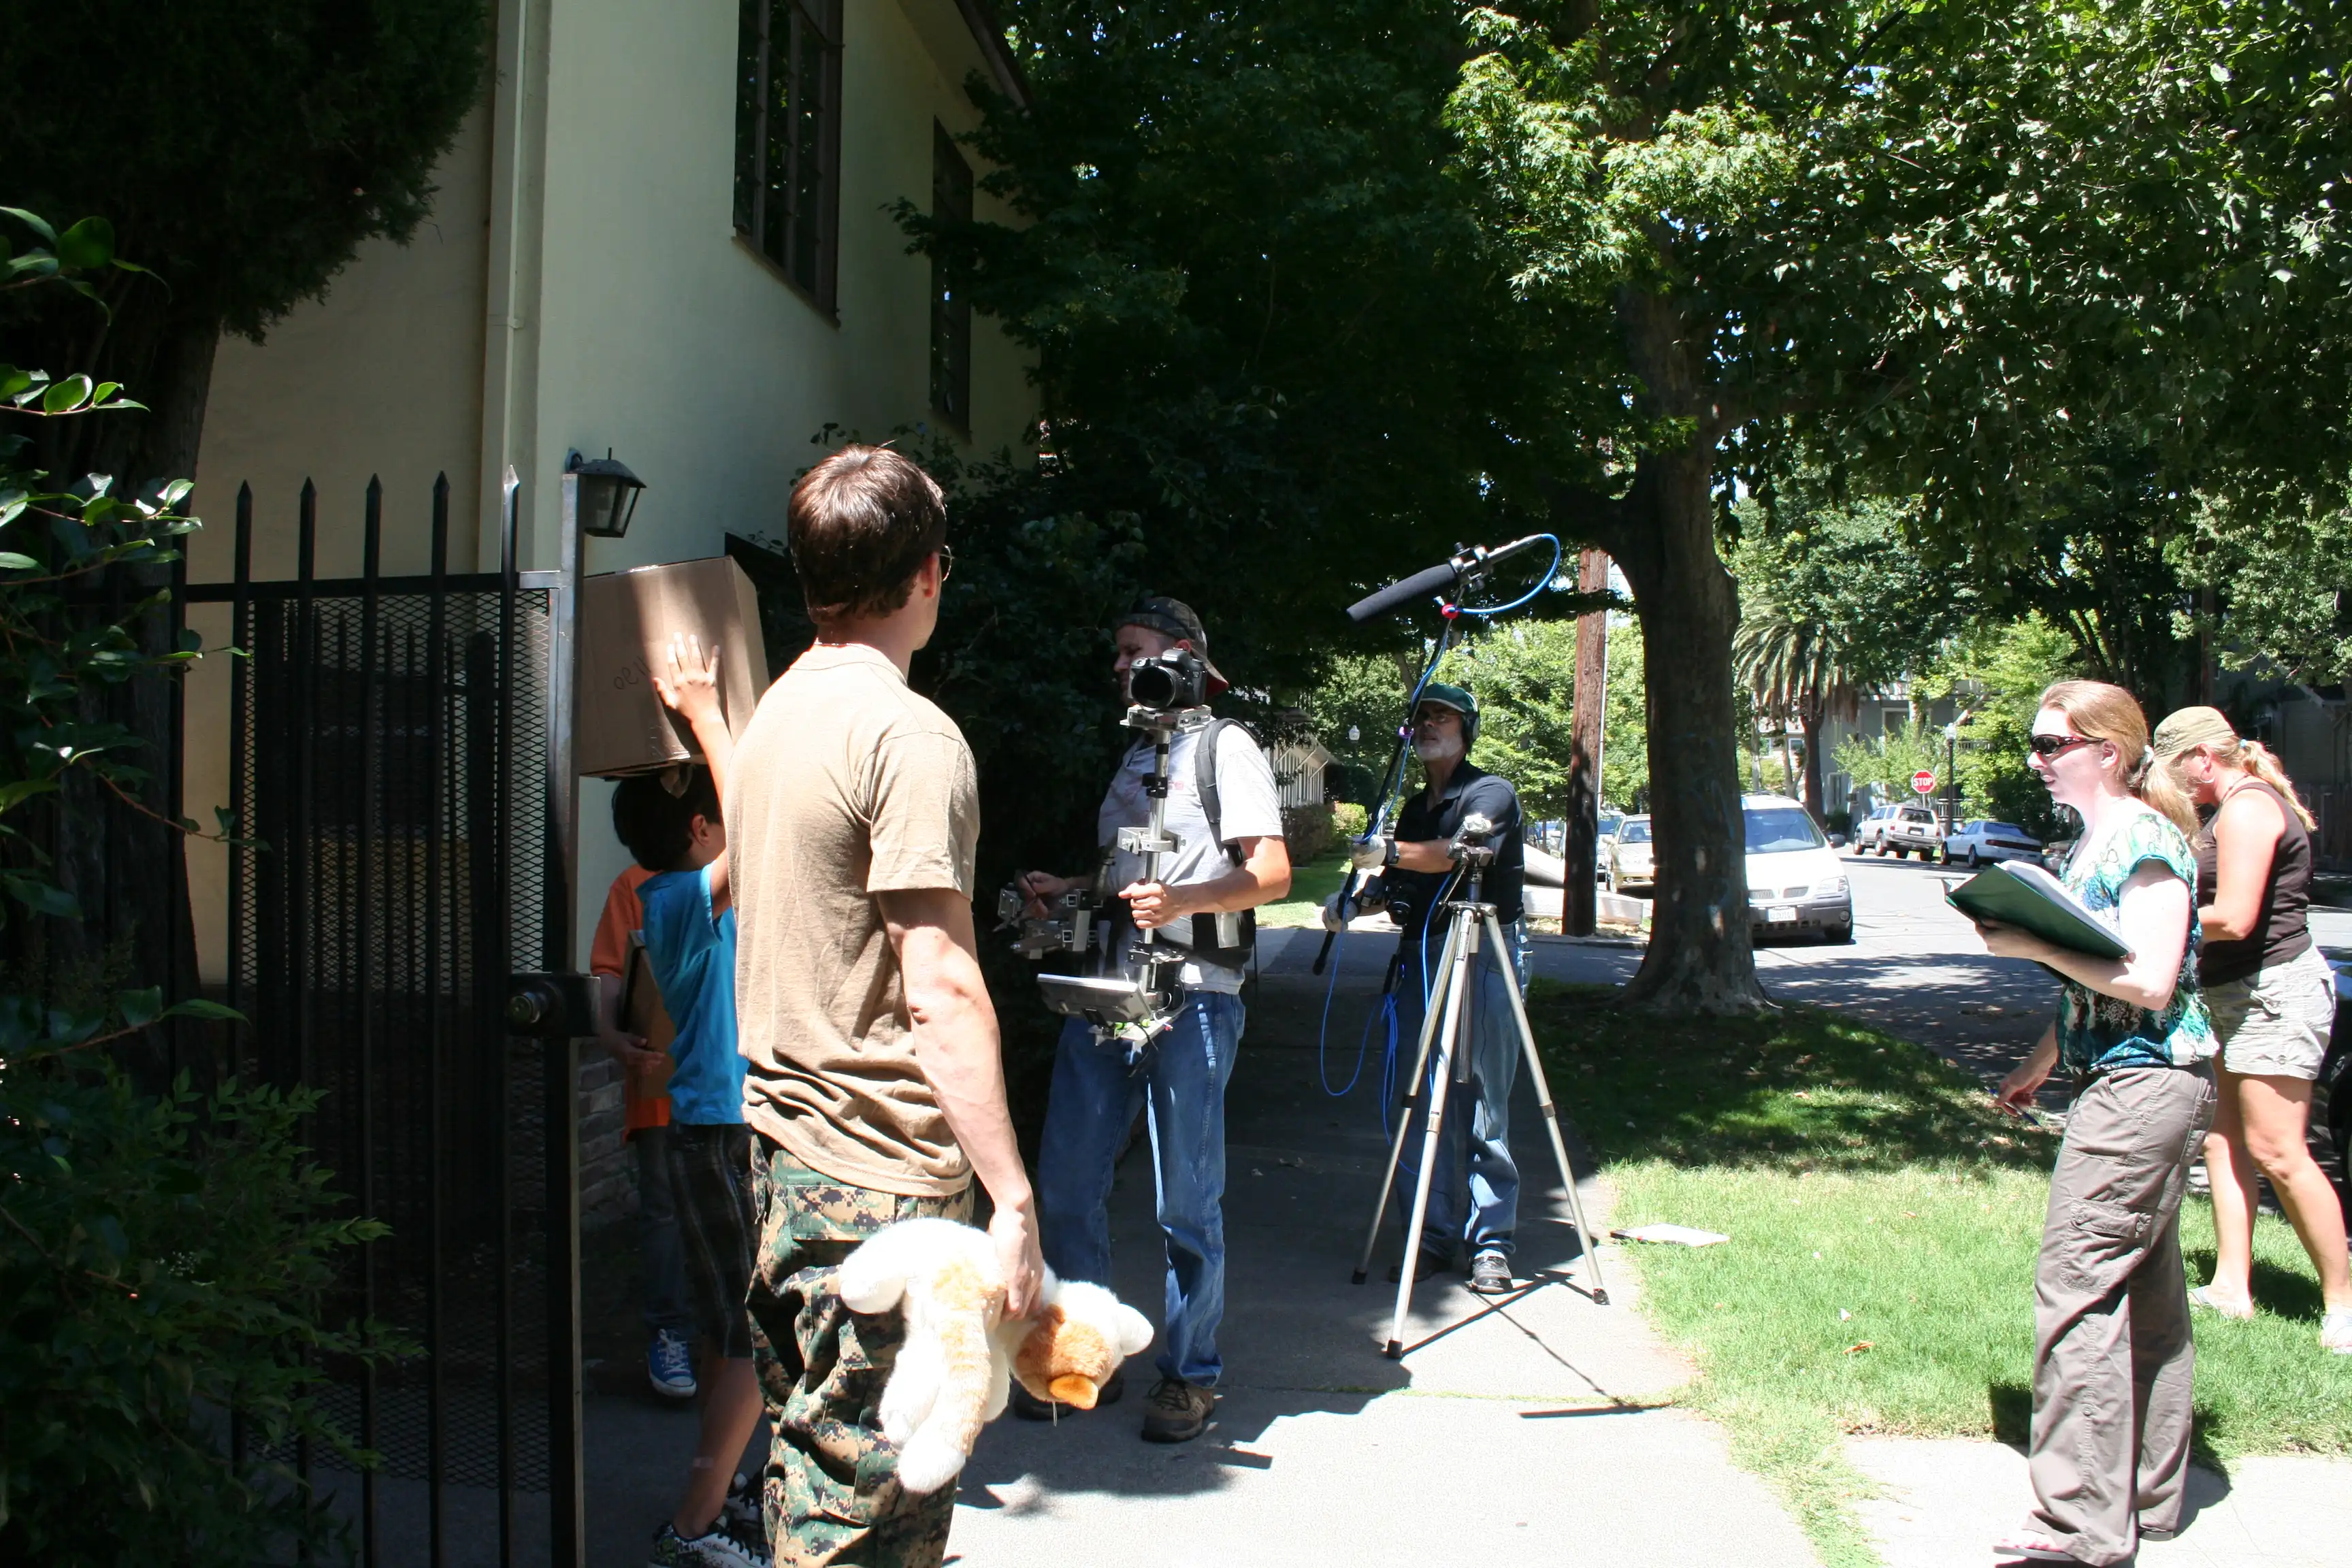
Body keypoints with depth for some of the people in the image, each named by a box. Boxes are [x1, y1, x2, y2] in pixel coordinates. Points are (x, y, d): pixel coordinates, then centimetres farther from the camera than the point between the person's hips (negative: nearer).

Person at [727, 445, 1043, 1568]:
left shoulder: (773, 714, 11)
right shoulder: (909, 735, -16)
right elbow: (941, 992, -21)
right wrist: (1013, 1199, -18)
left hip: (784, 1147, 9)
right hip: (884, 1178, -9)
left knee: (812, 1455, 19)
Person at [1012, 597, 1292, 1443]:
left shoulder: (1225, 746, -1)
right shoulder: (1134, 754, 22)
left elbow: (1272, 873, -9)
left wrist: (1183, 900, -24)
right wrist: (1065, 891, 10)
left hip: (1190, 998, -7)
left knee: (1187, 1200, 0)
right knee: (1065, 1184, 6)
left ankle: (1190, 1374, 13)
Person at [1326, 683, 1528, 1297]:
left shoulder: (1491, 792, -1)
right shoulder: (1415, 807, 21)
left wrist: (1391, 852, -29)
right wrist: (1355, 900, 6)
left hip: (1483, 955, -6)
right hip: (1419, 956, 7)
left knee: (1482, 1104, -6)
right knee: (1419, 1104, 2)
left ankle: (1491, 1243, 0)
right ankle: (1433, 1237, 8)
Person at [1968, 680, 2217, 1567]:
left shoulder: (2145, 840, -15)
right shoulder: (2096, 840, 15)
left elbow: (2147, 982, -22)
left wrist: (2036, 947, -18)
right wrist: (2039, 1064, 23)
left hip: (2144, 1085, -10)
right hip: (2125, 1085, 10)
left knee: (2076, 1287, -11)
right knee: (2145, 1295, 14)